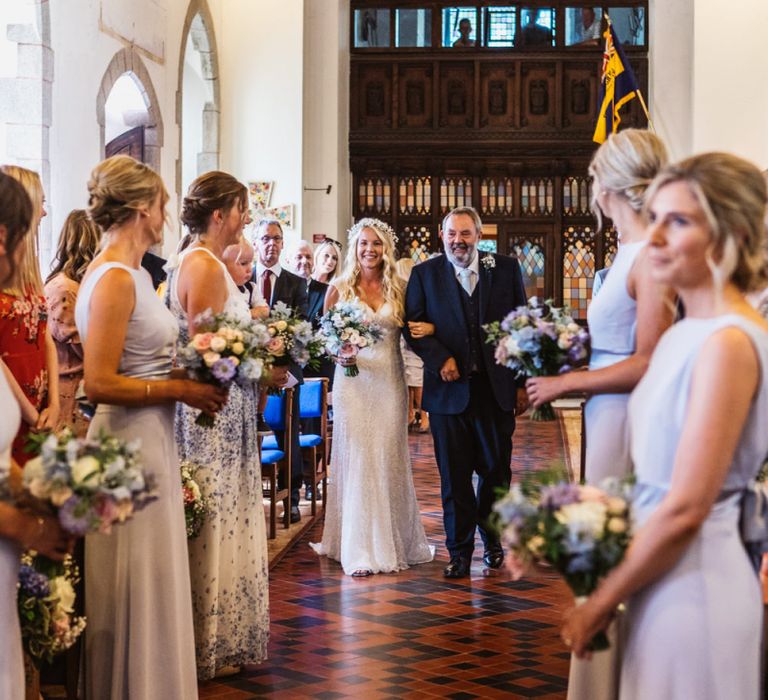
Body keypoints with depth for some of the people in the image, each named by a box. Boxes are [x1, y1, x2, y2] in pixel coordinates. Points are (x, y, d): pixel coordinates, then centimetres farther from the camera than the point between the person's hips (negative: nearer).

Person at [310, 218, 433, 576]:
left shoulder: (399, 288, 6)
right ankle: (359, 547, 4)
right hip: (353, 381, -2)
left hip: (390, 381, 2)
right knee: (356, 458, -1)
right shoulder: (339, 288, 1)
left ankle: (396, 540, 17)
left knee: (389, 458, 6)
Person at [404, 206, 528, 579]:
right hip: (450, 387, -1)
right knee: (454, 476, 4)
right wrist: (440, 360, -14)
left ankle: (492, 540, 30)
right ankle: (460, 551, 15)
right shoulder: (424, 274, 4)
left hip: (496, 388, 1)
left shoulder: (506, 268, 5)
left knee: (496, 471, 10)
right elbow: (412, 326, 1)